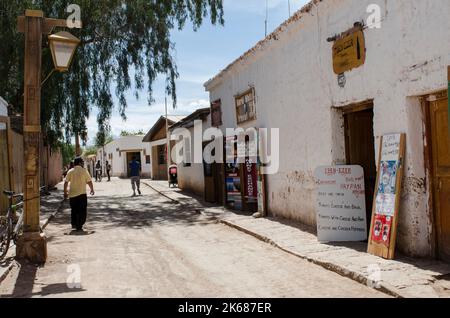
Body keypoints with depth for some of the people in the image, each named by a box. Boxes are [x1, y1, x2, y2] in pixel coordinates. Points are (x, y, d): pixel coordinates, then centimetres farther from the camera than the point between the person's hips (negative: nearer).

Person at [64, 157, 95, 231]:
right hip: (81, 194, -4)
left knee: (74, 210, 19)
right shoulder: (84, 171, -5)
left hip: (72, 194, 4)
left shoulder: (70, 171, 4)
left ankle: (73, 224, 22)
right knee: (82, 211, 3)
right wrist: (92, 190, 12)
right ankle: (79, 226, -1)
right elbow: (89, 182, -3)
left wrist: (65, 192, 11)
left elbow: (66, 182, 3)